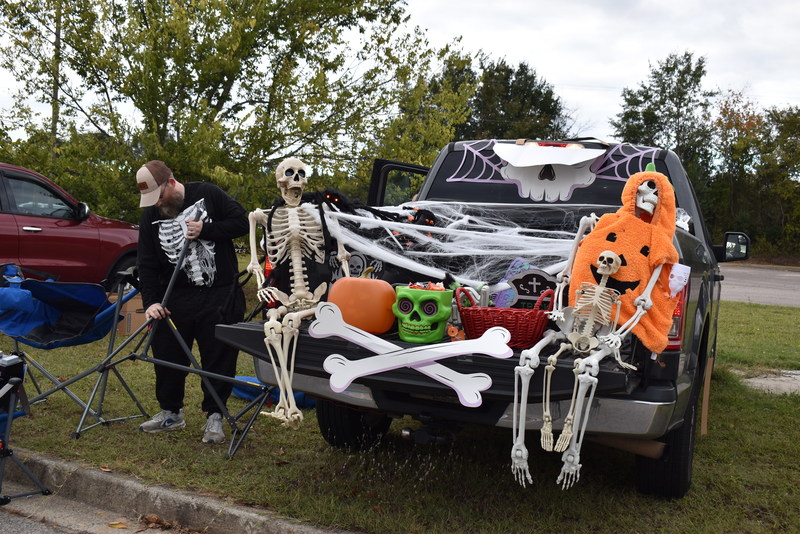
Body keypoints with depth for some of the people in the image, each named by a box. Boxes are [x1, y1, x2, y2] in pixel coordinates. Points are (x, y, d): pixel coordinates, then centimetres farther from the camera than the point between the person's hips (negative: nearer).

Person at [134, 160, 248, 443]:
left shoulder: (208, 194, -3)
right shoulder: (150, 216, 4)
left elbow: (241, 223, -4)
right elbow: (147, 265, 1)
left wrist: (205, 231, -16)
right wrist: (150, 301, -11)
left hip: (221, 295, -3)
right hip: (176, 298, 3)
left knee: (219, 357, 2)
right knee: (167, 355, 7)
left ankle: (214, 416, 15)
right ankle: (171, 412, 26)